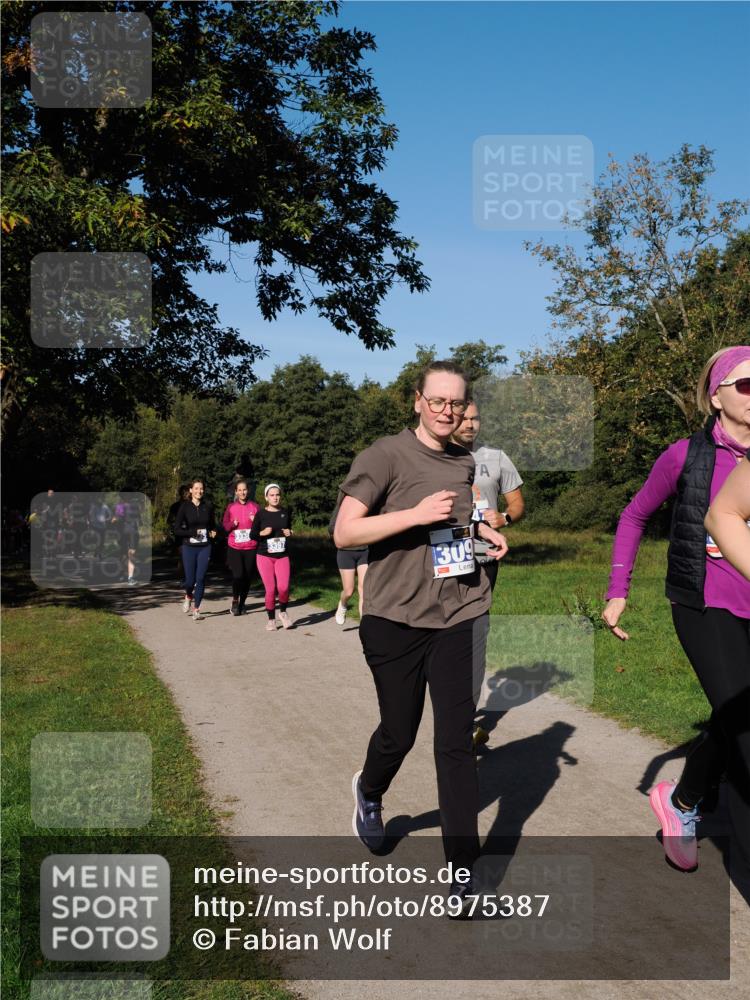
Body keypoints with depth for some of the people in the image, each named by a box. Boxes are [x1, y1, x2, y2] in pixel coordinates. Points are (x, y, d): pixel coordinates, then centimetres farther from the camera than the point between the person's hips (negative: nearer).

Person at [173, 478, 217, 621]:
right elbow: (177, 530, -6)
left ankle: (196, 609, 9)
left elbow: (213, 524, 20)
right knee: (190, 579, -1)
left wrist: (213, 532, 2)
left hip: (205, 547, 1)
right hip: (189, 547, -1)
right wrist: (194, 533, -14)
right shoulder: (184, 506, -4)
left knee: (201, 578, -4)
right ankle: (188, 597, 33)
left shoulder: (208, 505, 3)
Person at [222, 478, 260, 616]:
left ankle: (242, 603, 25)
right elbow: (224, 525, 7)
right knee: (238, 575, -13)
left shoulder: (254, 506, 3)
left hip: (251, 548, 1)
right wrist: (233, 524, -13)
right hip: (234, 548, -1)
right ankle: (235, 600, 11)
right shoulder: (230, 507, 3)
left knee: (247, 577, 5)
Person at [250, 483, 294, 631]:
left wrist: (289, 533, -1)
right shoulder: (261, 514, -1)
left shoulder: (286, 512, 6)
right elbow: (252, 535, 3)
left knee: (283, 587, -16)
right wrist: (262, 533, -16)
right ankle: (271, 619, 15)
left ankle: (283, 612, 11)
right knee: (270, 589, -4)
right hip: (265, 557, -1)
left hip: (282, 556, 1)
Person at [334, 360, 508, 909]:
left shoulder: (466, 463, 11)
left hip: (458, 617, 4)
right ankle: (369, 792, 46)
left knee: (457, 743, -1)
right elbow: (345, 532, -13)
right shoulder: (386, 455, -7)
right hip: (396, 618, -3)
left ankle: (463, 874, 6)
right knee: (399, 734, 11)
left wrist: (483, 532, 9)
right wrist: (417, 514, -22)